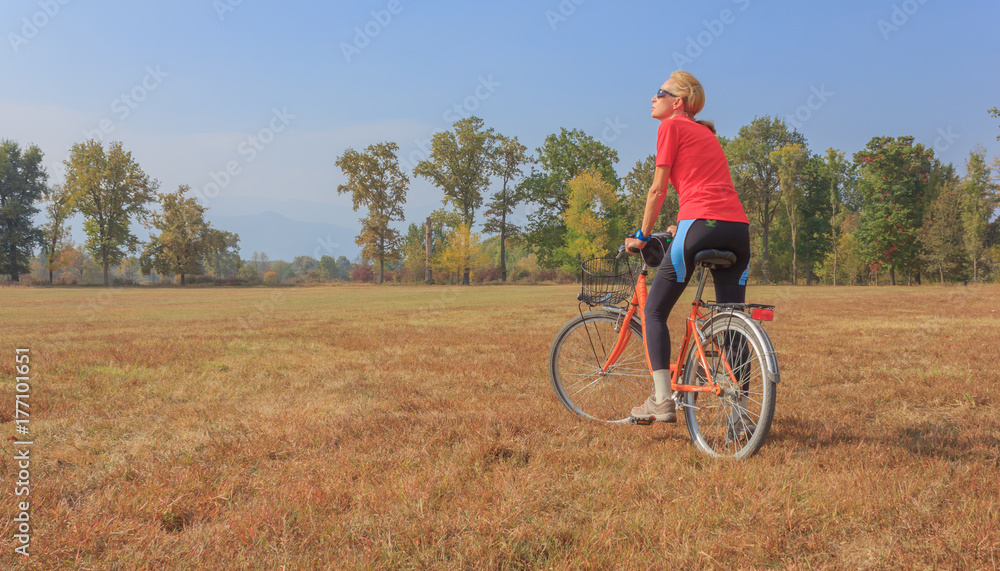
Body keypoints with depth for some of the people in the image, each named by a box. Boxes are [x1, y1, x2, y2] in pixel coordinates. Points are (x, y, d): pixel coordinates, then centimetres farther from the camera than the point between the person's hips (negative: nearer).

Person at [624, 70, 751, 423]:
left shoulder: (671, 126, 7)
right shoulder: (708, 134, 29)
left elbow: (658, 189, 5)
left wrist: (642, 236, 14)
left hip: (701, 224, -7)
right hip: (738, 228, 7)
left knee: (654, 312, 6)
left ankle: (662, 401, 1)